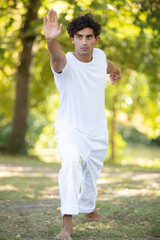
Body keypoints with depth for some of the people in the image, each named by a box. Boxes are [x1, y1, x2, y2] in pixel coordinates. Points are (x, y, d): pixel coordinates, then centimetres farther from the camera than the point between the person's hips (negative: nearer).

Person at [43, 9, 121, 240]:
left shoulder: (99, 55, -4)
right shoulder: (66, 63, -22)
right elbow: (57, 56, -48)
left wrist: (115, 70, 44)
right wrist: (51, 40, -70)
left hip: (98, 132, 6)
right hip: (70, 129, -6)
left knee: (92, 174, 21)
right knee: (71, 161, -33)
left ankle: (89, 209, 49)